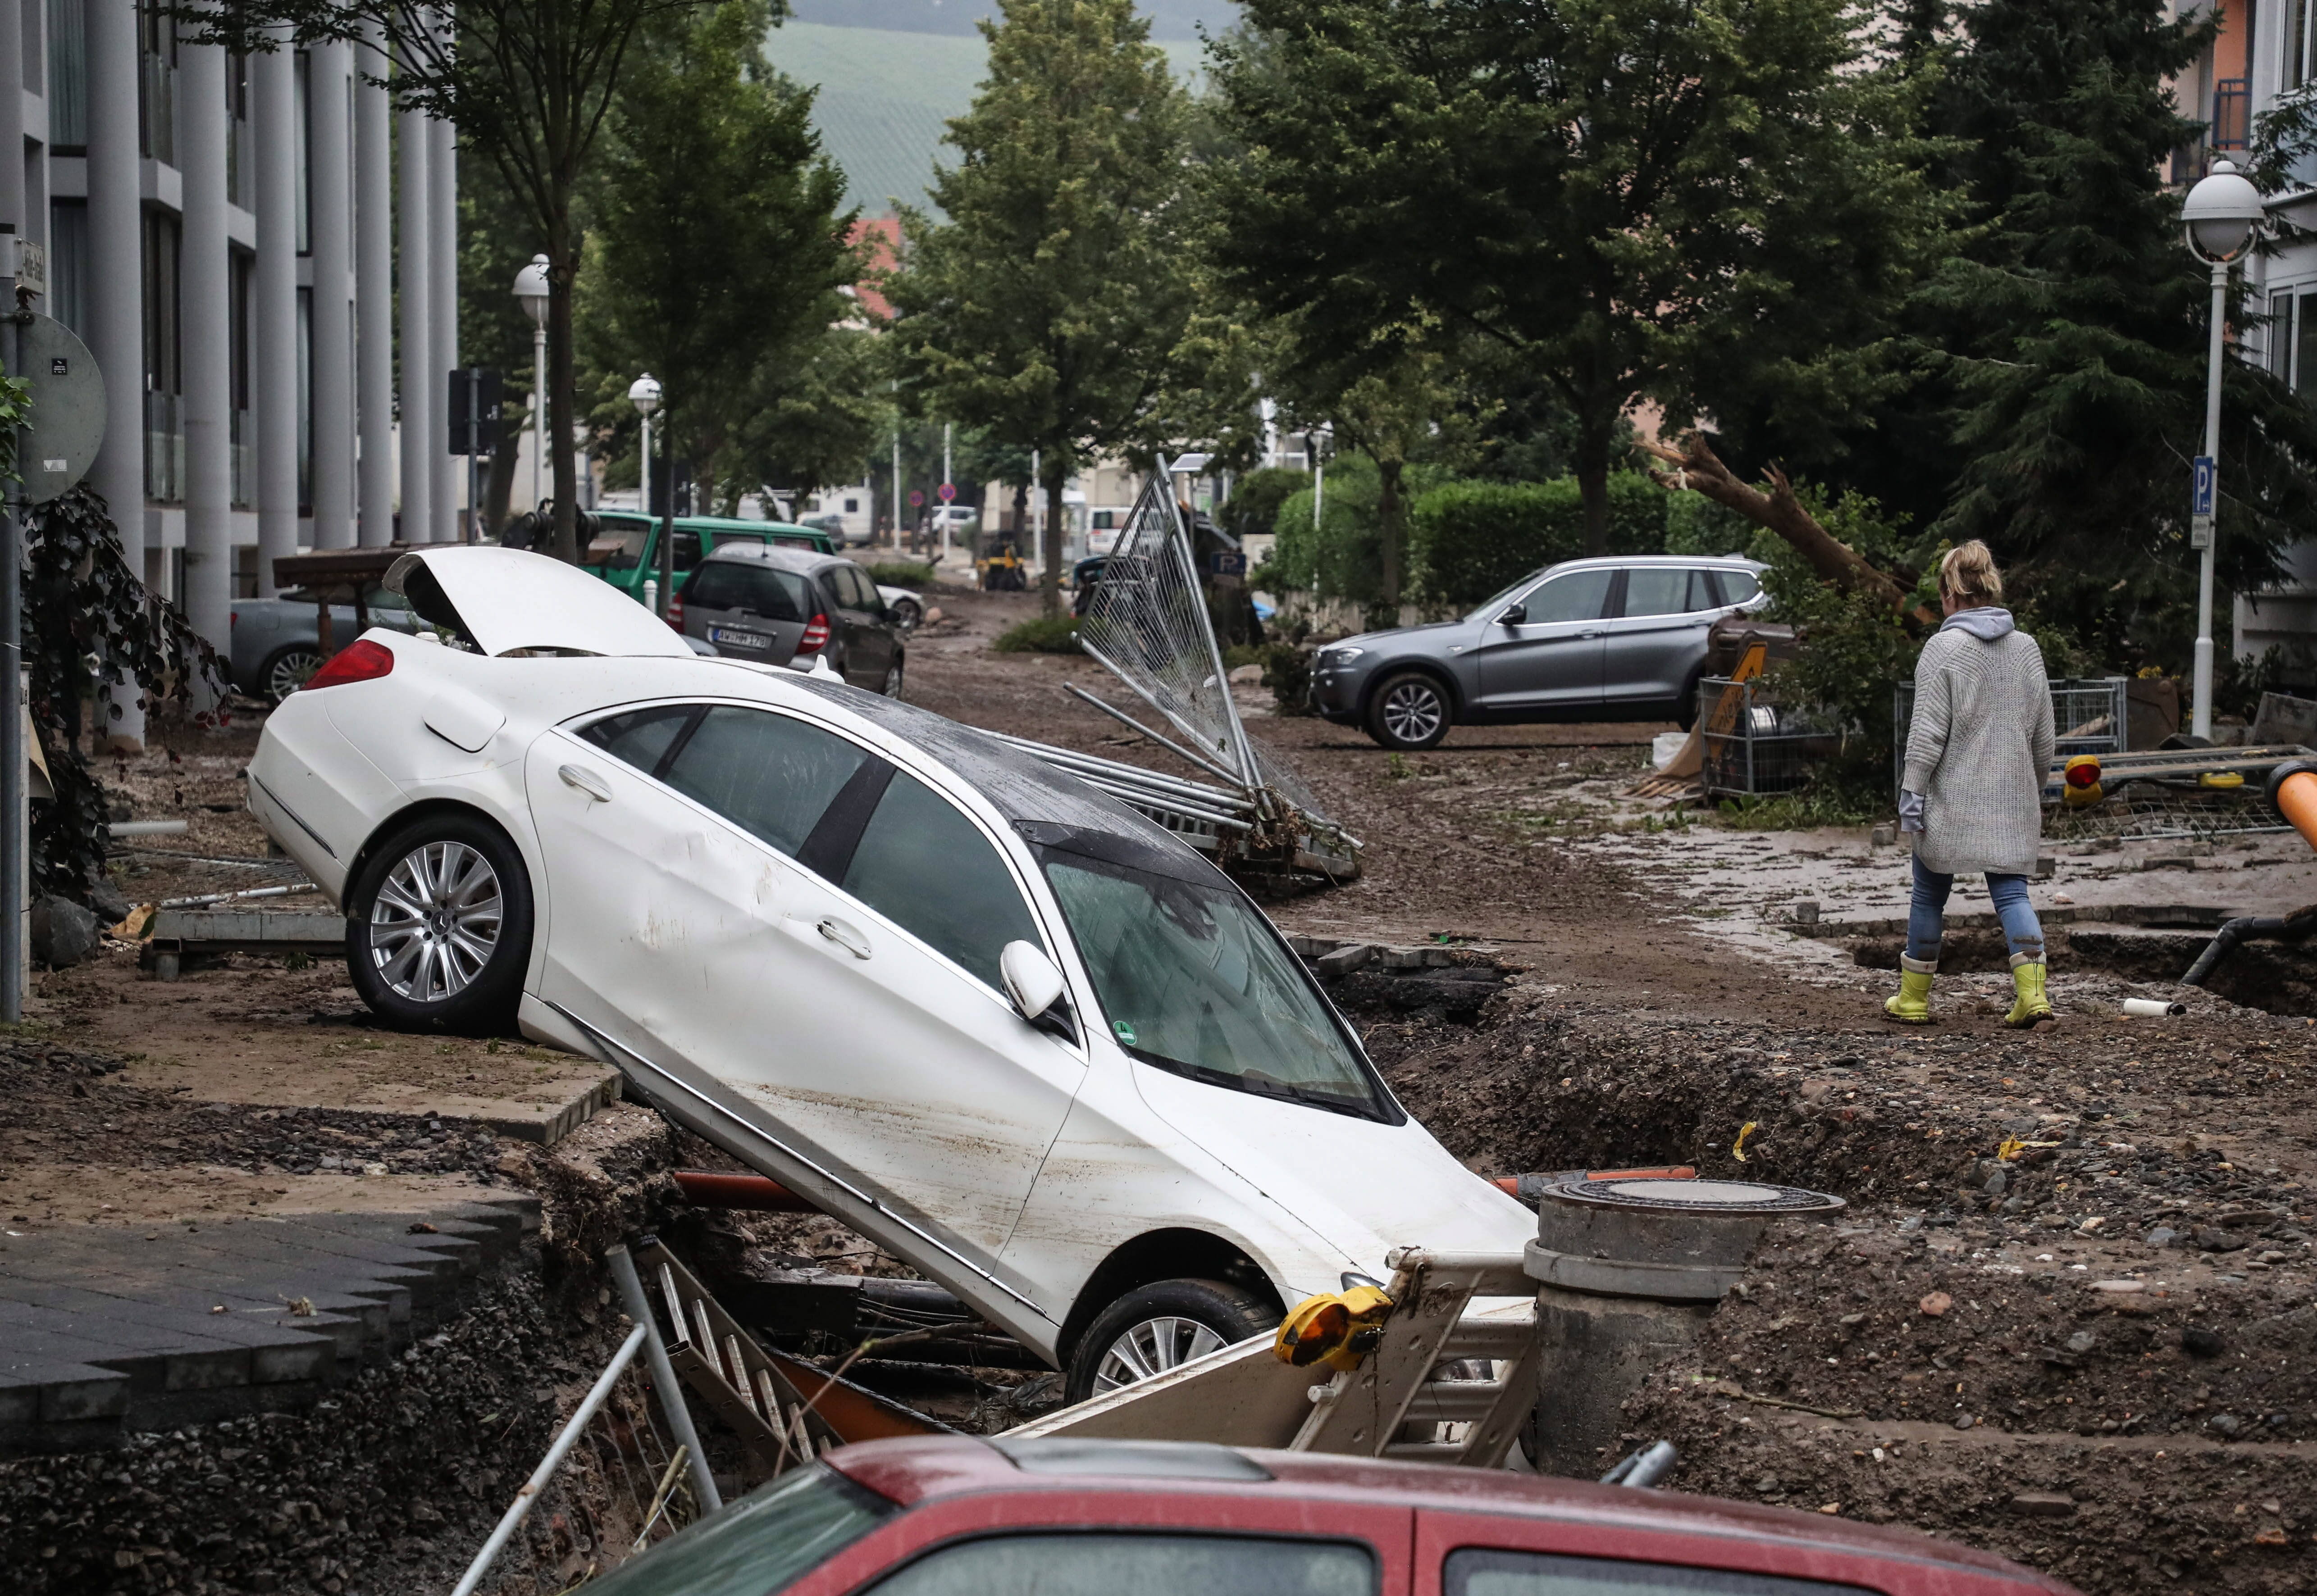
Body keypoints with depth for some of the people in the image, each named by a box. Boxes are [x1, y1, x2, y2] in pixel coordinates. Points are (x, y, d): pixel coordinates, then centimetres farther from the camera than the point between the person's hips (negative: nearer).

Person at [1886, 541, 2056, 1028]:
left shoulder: (1943, 649, -10)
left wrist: (1912, 794, -9)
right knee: (2011, 891, 4)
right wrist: (2034, 791, 23)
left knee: (1929, 895, 8)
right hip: (2012, 799, 4)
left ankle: (1914, 998, 18)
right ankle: (2033, 993, -11)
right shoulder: (2027, 648, 7)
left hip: (1952, 799, -4)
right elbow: (2043, 735, 13)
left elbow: (1928, 733, -13)